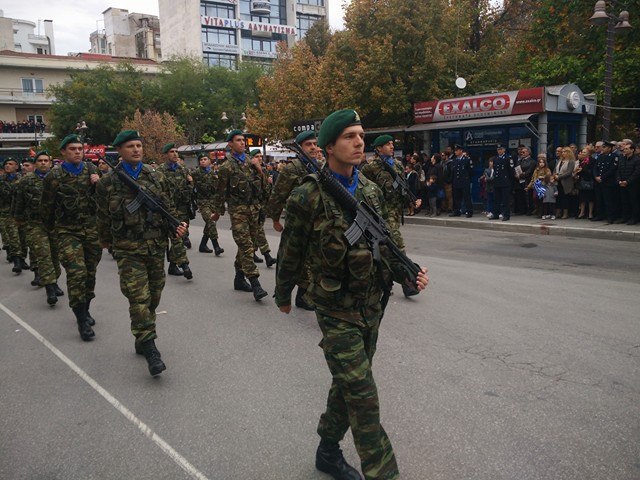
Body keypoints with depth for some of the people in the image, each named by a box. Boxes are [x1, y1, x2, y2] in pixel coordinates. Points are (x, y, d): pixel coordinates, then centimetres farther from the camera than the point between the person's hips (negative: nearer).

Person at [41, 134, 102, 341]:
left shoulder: (92, 170, 4)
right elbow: (47, 207, 5)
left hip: (92, 230, 4)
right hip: (68, 232, -3)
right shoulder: (54, 177, -5)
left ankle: (85, 309, 30)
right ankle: (82, 320, -4)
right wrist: (52, 231, 13)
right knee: (76, 273, -13)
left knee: (90, 272, 11)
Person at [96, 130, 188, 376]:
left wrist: (178, 225, -4)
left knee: (153, 296, 12)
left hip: (157, 247, 4)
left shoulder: (156, 178, 7)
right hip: (129, 250, -4)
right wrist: (105, 241, 17)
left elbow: (169, 207, 12)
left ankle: (142, 340, 30)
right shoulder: (108, 183, -1)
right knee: (139, 298, -11)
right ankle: (150, 349, -6)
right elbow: (103, 217, 9)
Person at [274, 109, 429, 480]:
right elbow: (291, 252, -2)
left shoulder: (372, 192, 4)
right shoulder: (309, 197, -13)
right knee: (363, 396, -6)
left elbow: (385, 244, 10)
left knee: (348, 386, 19)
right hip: (337, 310, -6)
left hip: (372, 307, 6)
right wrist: (283, 295, 10)